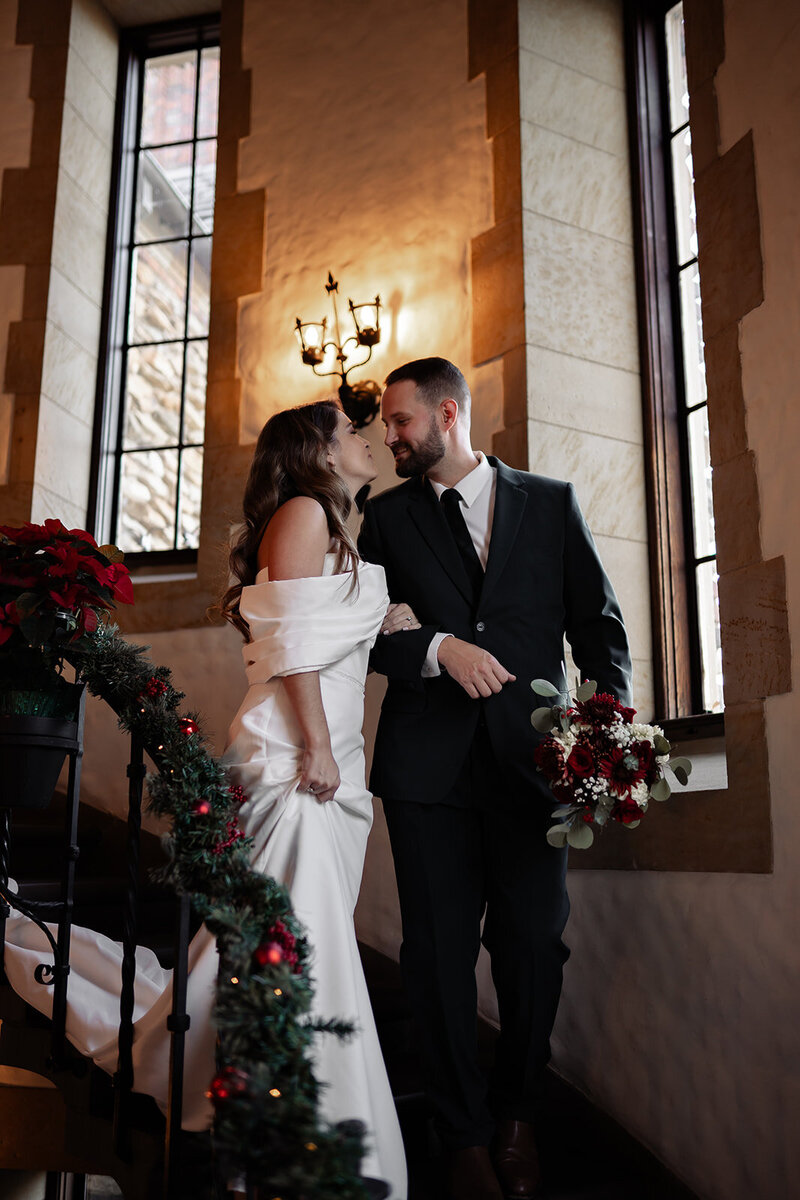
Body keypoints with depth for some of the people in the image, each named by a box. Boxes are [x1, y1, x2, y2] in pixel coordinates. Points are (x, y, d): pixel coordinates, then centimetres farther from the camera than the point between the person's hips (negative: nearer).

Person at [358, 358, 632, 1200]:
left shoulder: (550, 502, 8)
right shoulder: (387, 516, 11)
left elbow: (599, 622, 6)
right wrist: (438, 648, -12)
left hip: (532, 758, 0)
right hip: (429, 762, 1)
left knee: (535, 946, 5)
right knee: (439, 951, 6)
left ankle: (516, 1114, 31)